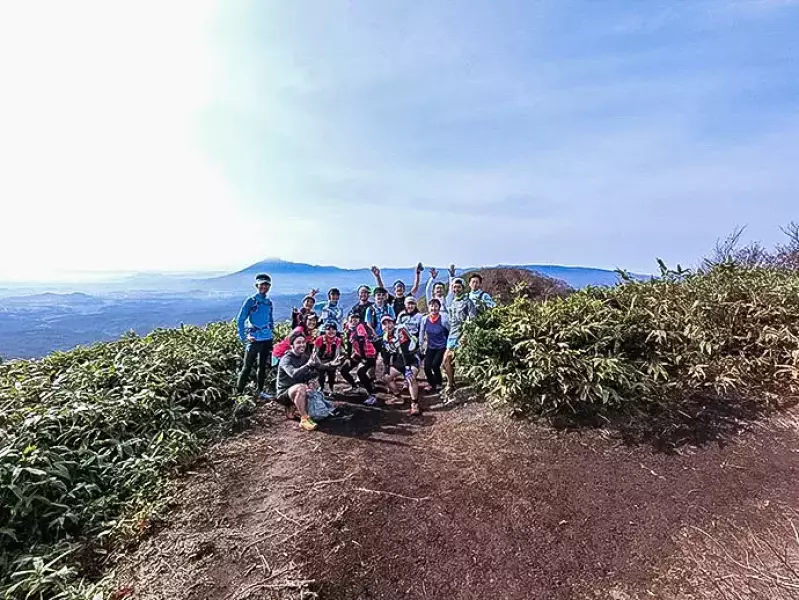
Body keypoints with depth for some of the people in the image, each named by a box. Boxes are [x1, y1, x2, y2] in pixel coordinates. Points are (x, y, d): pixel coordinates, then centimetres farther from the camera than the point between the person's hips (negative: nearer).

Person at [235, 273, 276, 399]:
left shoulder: (269, 302, 10)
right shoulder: (250, 301, -6)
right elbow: (240, 320, -7)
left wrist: (272, 333, 12)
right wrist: (243, 337, -12)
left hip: (267, 339, 5)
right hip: (254, 340, -5)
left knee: (263, 366, 14)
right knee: (247, 367, -2)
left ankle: (260, 391, 26)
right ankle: (238, 391, 8)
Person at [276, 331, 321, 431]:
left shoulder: (305, 356, 2)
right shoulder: (286, 359, -19)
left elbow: (315, 372, 5)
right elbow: (294, 374, -39)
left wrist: (311, 379, -15)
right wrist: (307, 365, -48)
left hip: (297, 390, 8)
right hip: (284, 393, -8)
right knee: (301, 387, -34)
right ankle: (304, 419, -30)